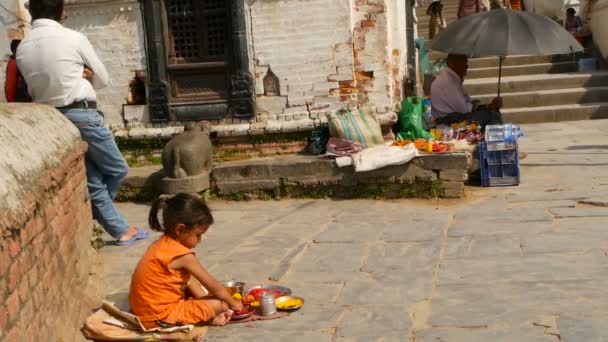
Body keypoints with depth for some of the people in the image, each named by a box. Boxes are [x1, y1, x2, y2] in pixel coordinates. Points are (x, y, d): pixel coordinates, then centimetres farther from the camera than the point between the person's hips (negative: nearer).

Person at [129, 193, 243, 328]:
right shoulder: (183, 255, -20)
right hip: (159, 316, -10)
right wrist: (233, 303, 5)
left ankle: (207, 314, 10)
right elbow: (213, 285, -10)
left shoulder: (163, 244, 6)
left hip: (144, 309, 10)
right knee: (219, 304, -10)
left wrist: (204, 299, 8)